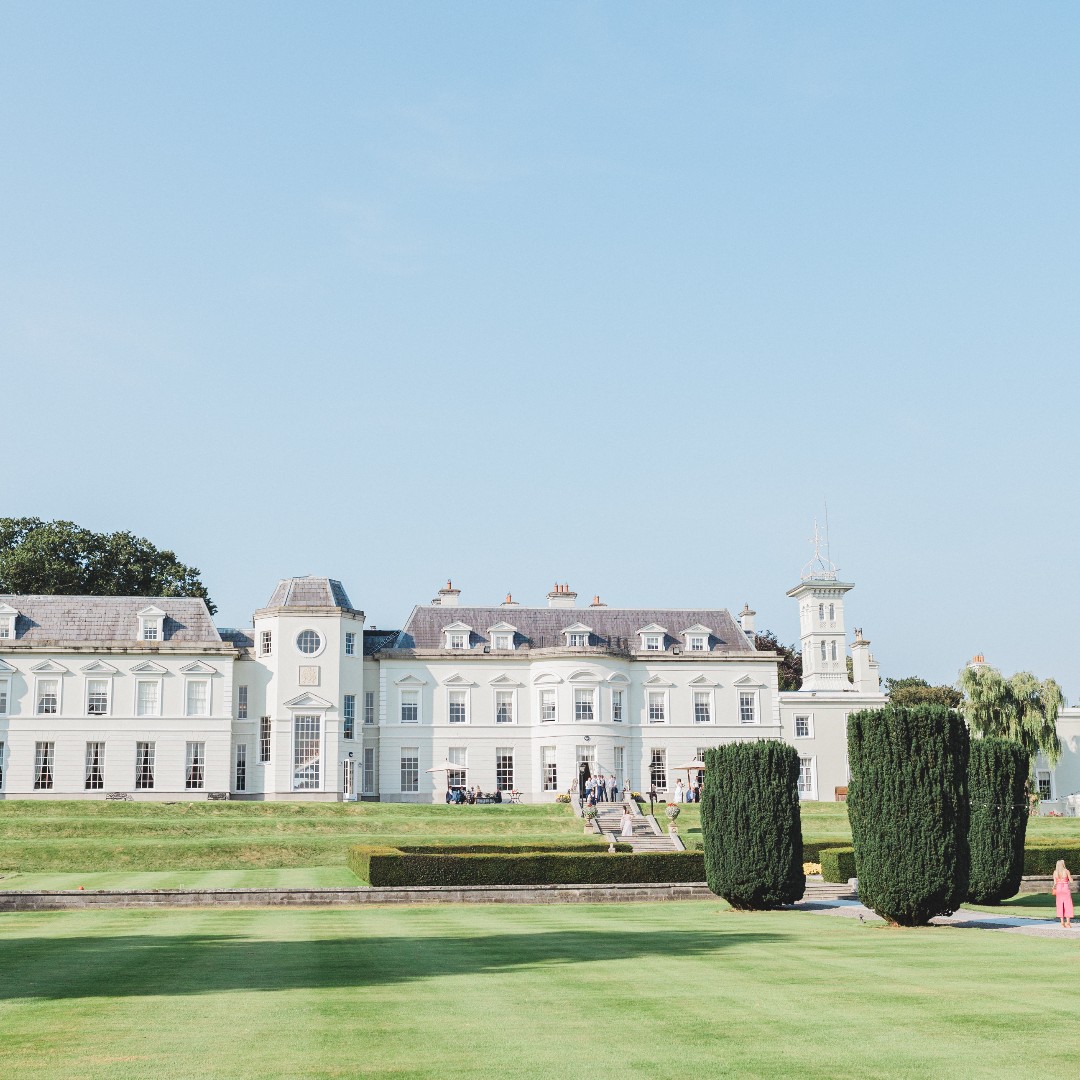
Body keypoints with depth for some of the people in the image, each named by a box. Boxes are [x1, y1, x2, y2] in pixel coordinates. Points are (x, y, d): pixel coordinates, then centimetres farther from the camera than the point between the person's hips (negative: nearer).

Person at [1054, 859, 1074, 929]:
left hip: (1058, 889, 3)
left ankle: (1062, 921, 3)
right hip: (1066, 889, -3)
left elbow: (1055, 883, -1)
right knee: (1068, 905, 1)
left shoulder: (1055, 872, 1)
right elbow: (1071, 881, -2)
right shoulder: (1066, 871, -7)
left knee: (1060, 905, 7)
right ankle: (1068, 921, -6)